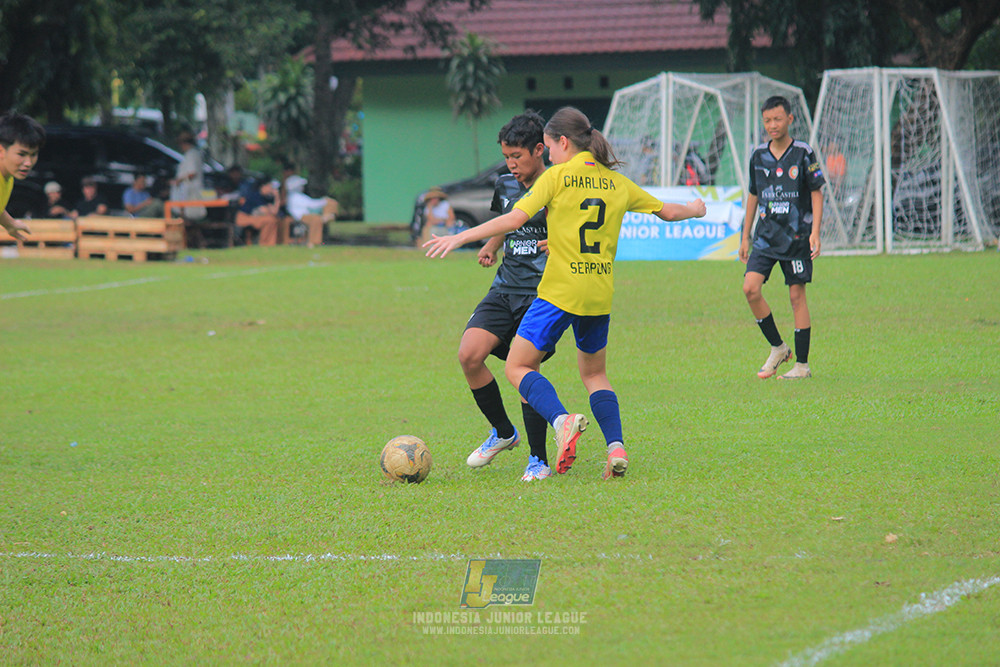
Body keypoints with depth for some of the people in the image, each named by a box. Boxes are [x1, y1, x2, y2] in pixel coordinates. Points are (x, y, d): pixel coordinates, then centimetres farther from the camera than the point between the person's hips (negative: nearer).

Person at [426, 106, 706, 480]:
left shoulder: (557, 176, -5)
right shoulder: (617, 183, 10)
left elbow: (514, 219, -13)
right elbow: (666, 211, 22)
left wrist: (461, 238, -10)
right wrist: (694, 210, 44)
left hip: (560, 291, -6)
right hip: (600, 294, 6)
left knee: (518, 367, 2)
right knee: (594, 373, 21)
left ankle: (561, 420, -25)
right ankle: (616, 447, 1)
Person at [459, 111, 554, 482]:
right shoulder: (505, 186, 11)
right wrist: (490, 247, 10)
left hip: (543, 293, -6)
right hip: (505, 288, 6)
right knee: (469, 354, -13)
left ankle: (539, 459, 0)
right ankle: (502, 432, 11)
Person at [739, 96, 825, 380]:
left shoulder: (803, 153, -4)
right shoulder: (759, 155, 7)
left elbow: (816, 194, -2)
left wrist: (815, 233, -11)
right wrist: (745, 237, 16)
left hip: (797, 236, -4)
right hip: (766, 236, 4)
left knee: (797, 295, -2)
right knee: (750, 288, -11)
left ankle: (802, 364, 6)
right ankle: (777, 348, 7)